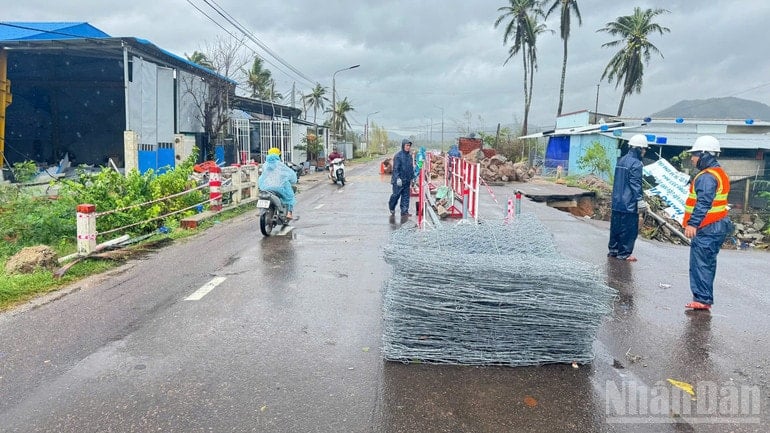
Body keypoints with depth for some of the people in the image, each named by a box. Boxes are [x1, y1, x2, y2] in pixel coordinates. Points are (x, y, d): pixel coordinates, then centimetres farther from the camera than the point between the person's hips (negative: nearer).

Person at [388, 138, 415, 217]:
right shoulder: (398, 156, -10)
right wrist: (398, 178, -20)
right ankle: (391, 207, 26)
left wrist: (412, 177, 17)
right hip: (399, 181, -6)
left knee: (406, 196, 5)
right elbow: (395, 168, -13)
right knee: (396, 195, 3)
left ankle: (404, 211, 9)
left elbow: (411, 168, 19)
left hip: (407, 181, 6)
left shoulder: (410, 156, 11)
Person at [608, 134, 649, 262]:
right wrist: (640, 200, -13)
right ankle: (624, 253, 3)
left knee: (616, 226, 14)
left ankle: (613, 250, 21)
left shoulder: (621, 160, 13)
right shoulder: (636, 163, -14)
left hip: (617, 202, 9)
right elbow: (636, 184, -17)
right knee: (629, 229, -1)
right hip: (629, 204, -9)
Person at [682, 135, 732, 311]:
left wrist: (692, 223, -33)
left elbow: (703, 203, -27)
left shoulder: (707, 177, -16)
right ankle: (705, 298, 20)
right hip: (717, 227, 11)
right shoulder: (718, 173, 18)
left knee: (700, 264, -8)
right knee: (707, 264, 14)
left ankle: (702, 299, -6)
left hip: (707, 229, -11)